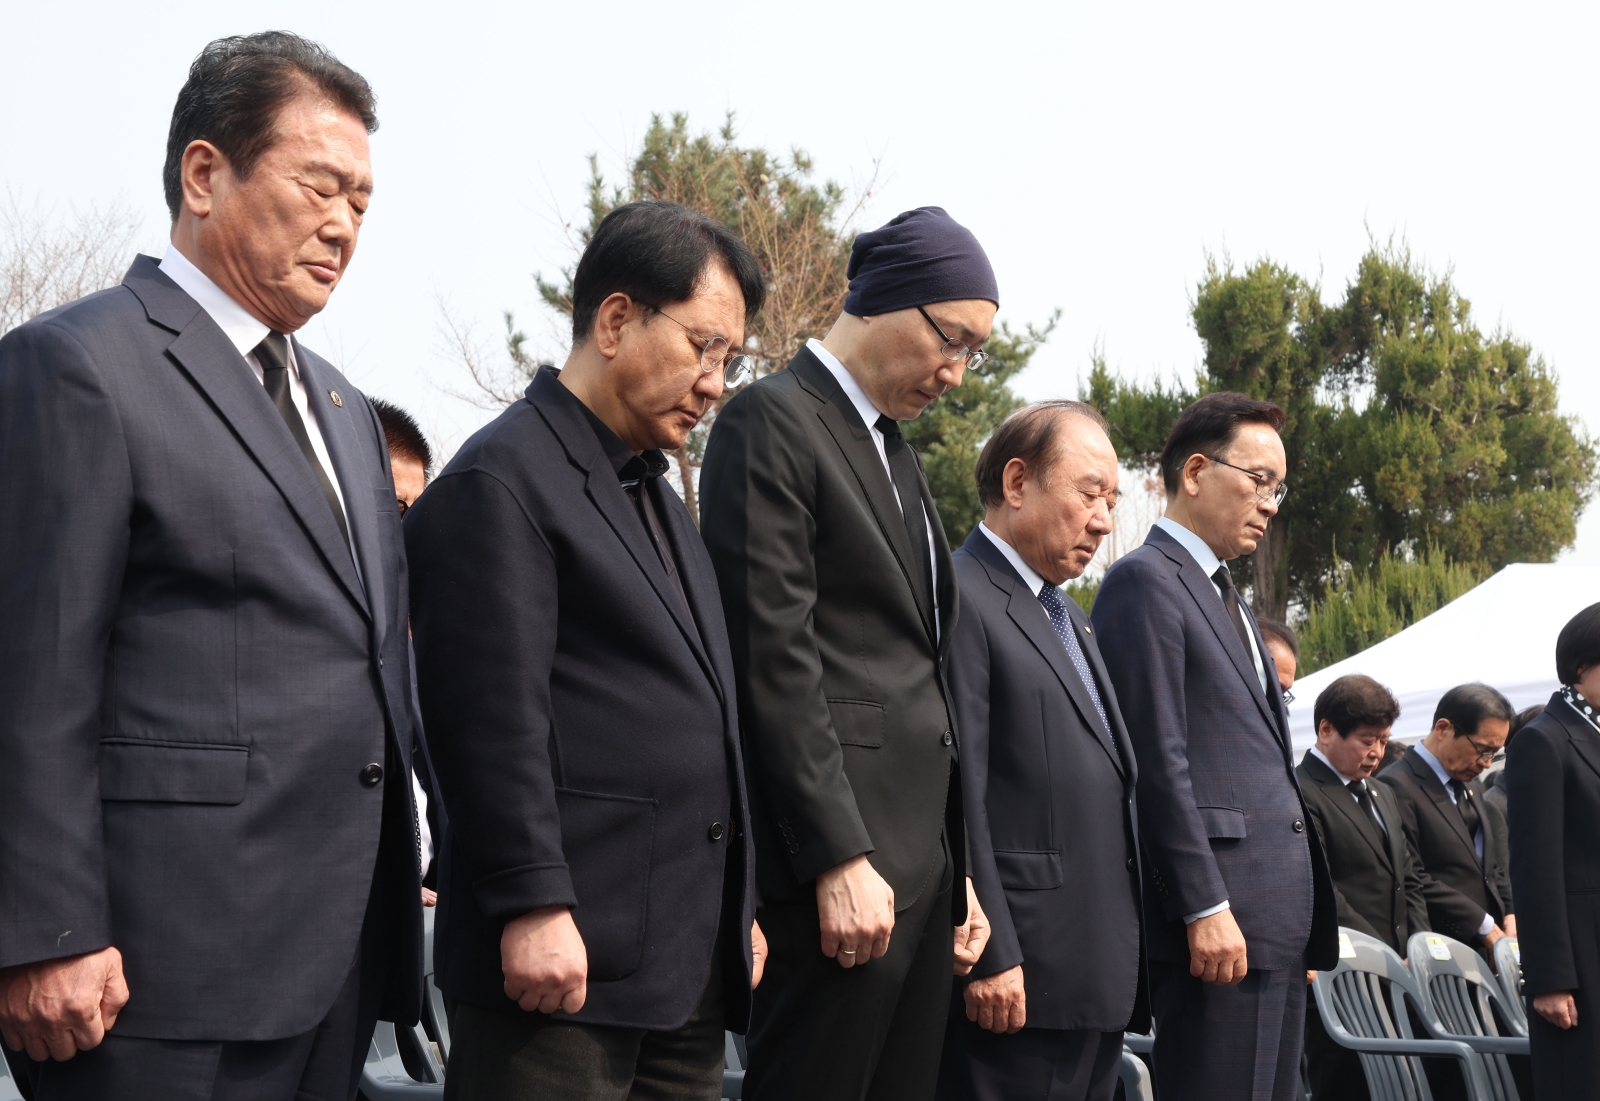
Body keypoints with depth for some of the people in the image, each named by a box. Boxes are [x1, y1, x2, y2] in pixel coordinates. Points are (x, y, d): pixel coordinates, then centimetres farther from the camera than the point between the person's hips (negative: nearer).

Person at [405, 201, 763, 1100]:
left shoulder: (659, 496, 23)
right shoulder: (503, 478, -6)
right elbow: (494, 716, -15)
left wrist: (738, 913, 20)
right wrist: (533, 907, -20)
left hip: (690, 965, 9)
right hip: (565, 957, -9)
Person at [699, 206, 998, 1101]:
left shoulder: (897, 450, 21)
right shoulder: (774, 422, -6)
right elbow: (776, 661, -14)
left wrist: (959, 870, 16)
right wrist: (840, 860, -18)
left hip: (922, 858, 9)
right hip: (844, 868, -9)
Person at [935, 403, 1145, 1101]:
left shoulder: (1071, 619, 23)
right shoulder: (959, 600, -8)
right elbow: (957, 797, -15)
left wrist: (1126, 955, 17)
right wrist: (990, 958, -20)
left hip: (1101, 982, 9)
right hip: (1019, 978, -9)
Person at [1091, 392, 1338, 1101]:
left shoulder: (1224, 597, 24)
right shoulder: (1145, 581, -5)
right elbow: (1159, 758, -14)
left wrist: (1303, 923, 18)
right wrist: (1205, 907, -19)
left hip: (1277, 915, 9)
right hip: (1219, 917, -9)